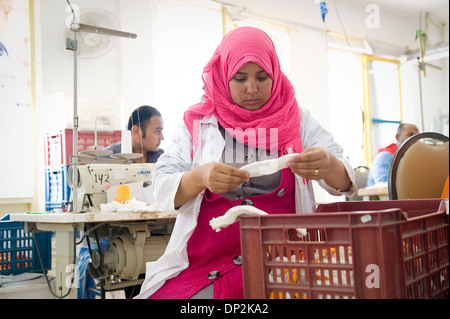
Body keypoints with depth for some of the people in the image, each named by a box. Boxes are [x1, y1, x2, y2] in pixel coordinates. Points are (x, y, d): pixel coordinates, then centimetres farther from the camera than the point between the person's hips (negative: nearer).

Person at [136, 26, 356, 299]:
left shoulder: (297, 120, 8)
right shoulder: (197, 122, 7)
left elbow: (346, 181, -1)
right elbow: (162, 190, -1)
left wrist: (329, 165, -25)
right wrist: (199, 177, -24)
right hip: (204, 263, 1)